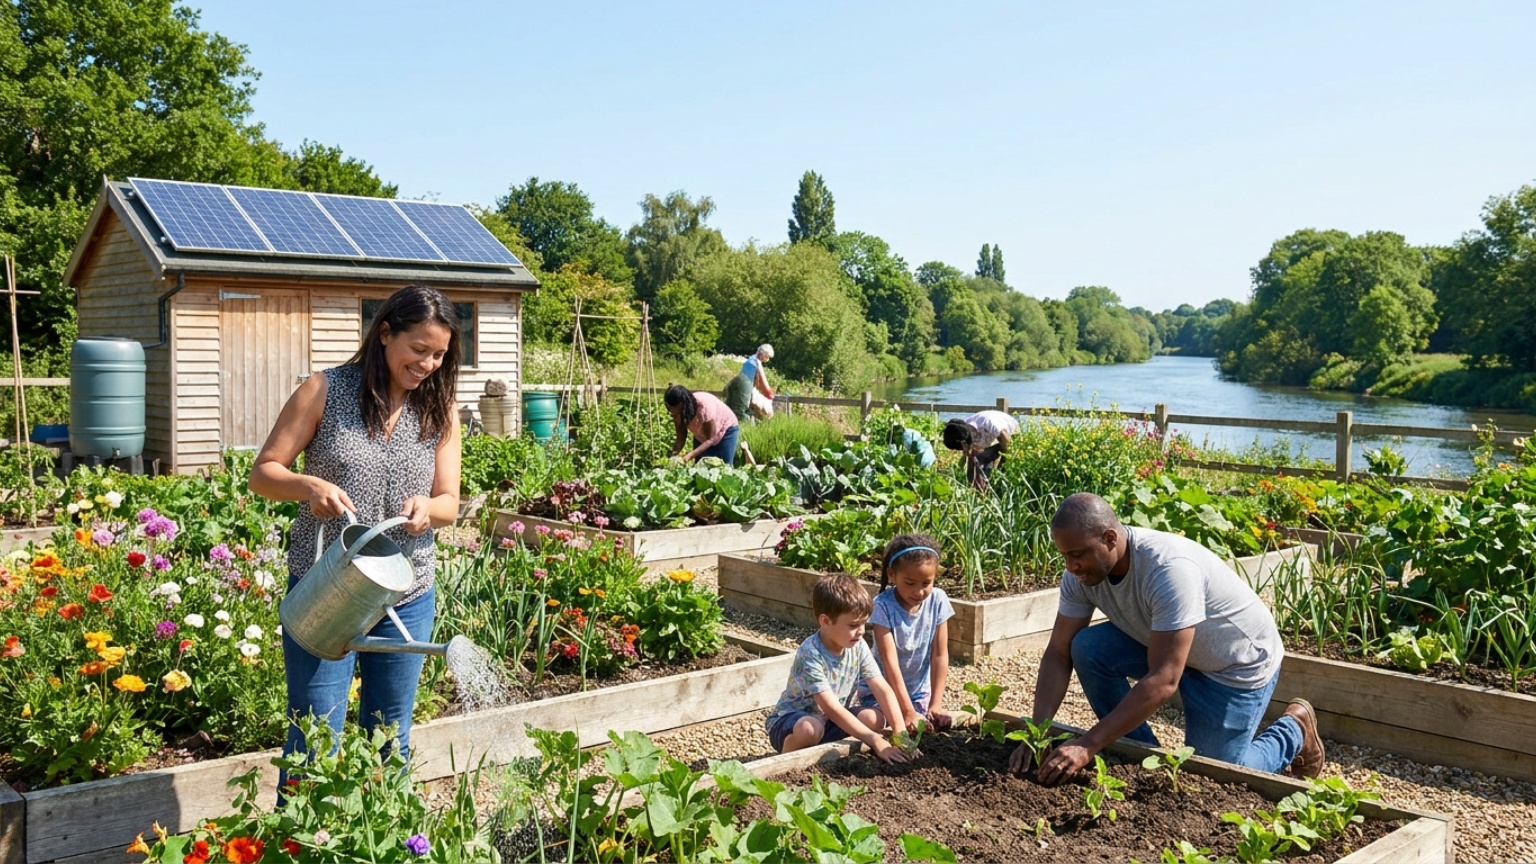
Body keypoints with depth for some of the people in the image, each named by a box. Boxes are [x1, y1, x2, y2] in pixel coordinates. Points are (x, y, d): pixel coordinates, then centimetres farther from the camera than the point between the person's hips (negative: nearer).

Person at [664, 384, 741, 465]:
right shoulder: (679, 412, -21)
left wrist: (691, 455, -44)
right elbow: (681, 438, -16)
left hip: (726, 430, -5)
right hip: (702, 437, 5)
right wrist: (674, 454, -35)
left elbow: (710, 439, -33)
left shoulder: (704, 406, -37)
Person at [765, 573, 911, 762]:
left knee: (874, 717, -16)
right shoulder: (810, 655, -29)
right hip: (792, 720, -6)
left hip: (829, 721, 6)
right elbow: (831, 708, -33)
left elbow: (883, 689, -12)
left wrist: (901, 731, -27)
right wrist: (875, 741, -36)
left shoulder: (859, 647, -10)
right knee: (810, 728, -38)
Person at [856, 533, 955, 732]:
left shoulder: (938, 600, -12)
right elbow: (890, 661, -25)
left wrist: (936, 704, -14)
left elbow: (940, 655, -9)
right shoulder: (883, 605, -21)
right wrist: (908, 712, -30)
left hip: (920, 690, 3)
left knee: (942, 721, -14)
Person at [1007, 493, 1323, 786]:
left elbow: (1163, 681, -39)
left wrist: (1087, 745, -40)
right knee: (1087, 648, -17)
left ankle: (1293, 731, 23)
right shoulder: (1081, 571, -18)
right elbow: (1058, 654, -13)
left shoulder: (1169, 569, -38)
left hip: (1239, 663, -6)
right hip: (1163, 647, 6)